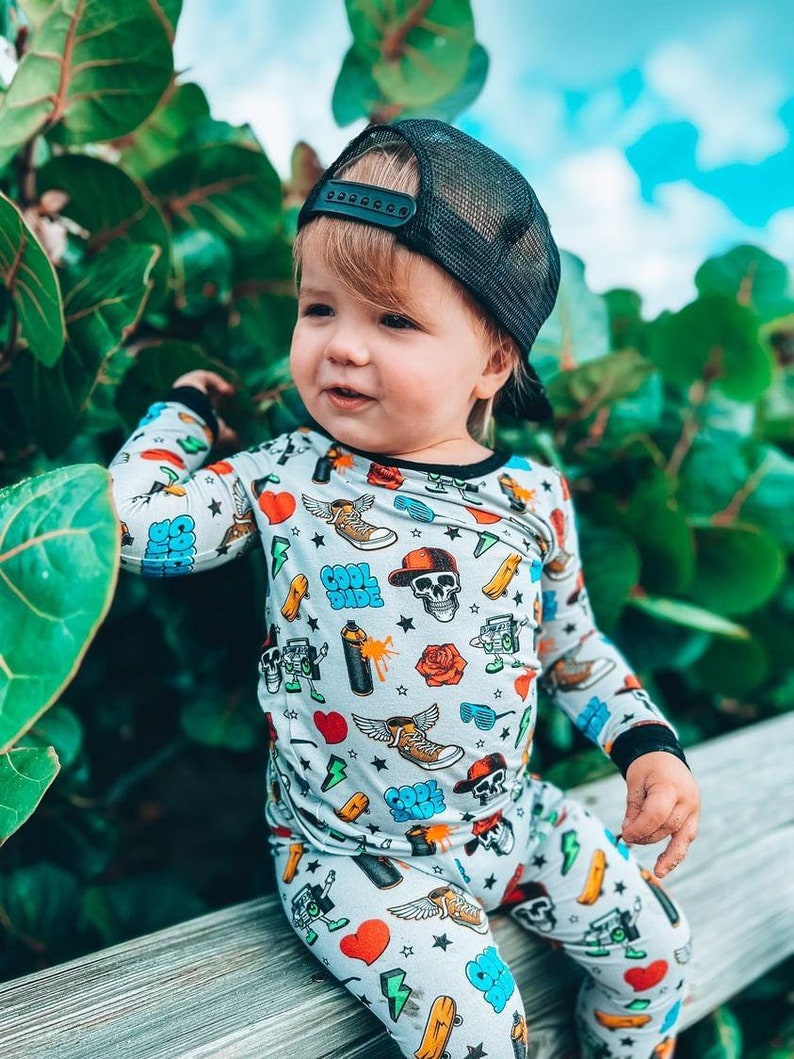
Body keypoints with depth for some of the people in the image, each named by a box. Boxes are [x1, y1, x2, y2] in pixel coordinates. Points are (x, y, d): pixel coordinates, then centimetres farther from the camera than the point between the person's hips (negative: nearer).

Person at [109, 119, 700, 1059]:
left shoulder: (534, 498, -6)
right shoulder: (286, 477, -11)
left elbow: (572, 644, 6)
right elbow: (134, 523, -11)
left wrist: (647, 745, -4)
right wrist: (187, 406, 0)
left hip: (507, 816, 4)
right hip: (352, 852, -3)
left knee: (655, 942, 11)